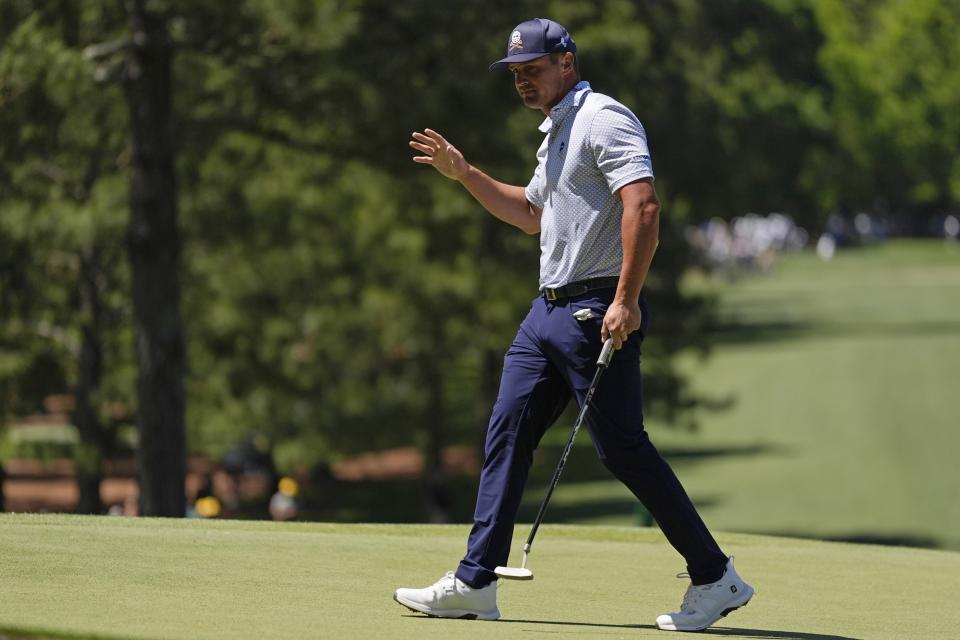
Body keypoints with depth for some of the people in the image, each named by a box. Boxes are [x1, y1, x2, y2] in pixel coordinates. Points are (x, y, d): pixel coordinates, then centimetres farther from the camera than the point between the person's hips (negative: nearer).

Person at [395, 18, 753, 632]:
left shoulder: (604, 118, -10)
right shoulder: (556, 132, 21)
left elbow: (644, 206, -22)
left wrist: (626, 301, -28)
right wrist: (465, 174, 28)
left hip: (599, 311, -10)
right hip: (550, 309, 10)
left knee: (623, 448, -9)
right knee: (508, 431, 6)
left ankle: (716, 579, -3)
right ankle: (476, 584, 8)